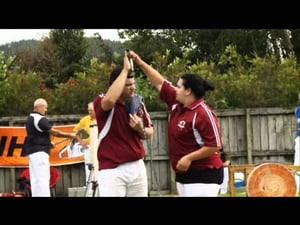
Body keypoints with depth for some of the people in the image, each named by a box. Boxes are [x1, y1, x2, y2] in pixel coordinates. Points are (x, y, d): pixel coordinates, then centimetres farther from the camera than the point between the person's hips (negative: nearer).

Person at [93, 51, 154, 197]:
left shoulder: (138, 103, 8)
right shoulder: (101, 101, -9)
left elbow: (149, 133, 17)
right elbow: (110, 100, -35)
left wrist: (140, 130, -9)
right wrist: (125, 70, -26)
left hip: (137, 167, 6)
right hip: (112, 170, -6)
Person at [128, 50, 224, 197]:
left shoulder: (203, 113, -18)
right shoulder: (176, 103, 7)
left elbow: (215, 145, -19)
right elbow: (160, 83, 17)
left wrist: (189, 158, -20)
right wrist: (139, 62, 15)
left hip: (203, 176, -9)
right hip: (183, 174, 9)